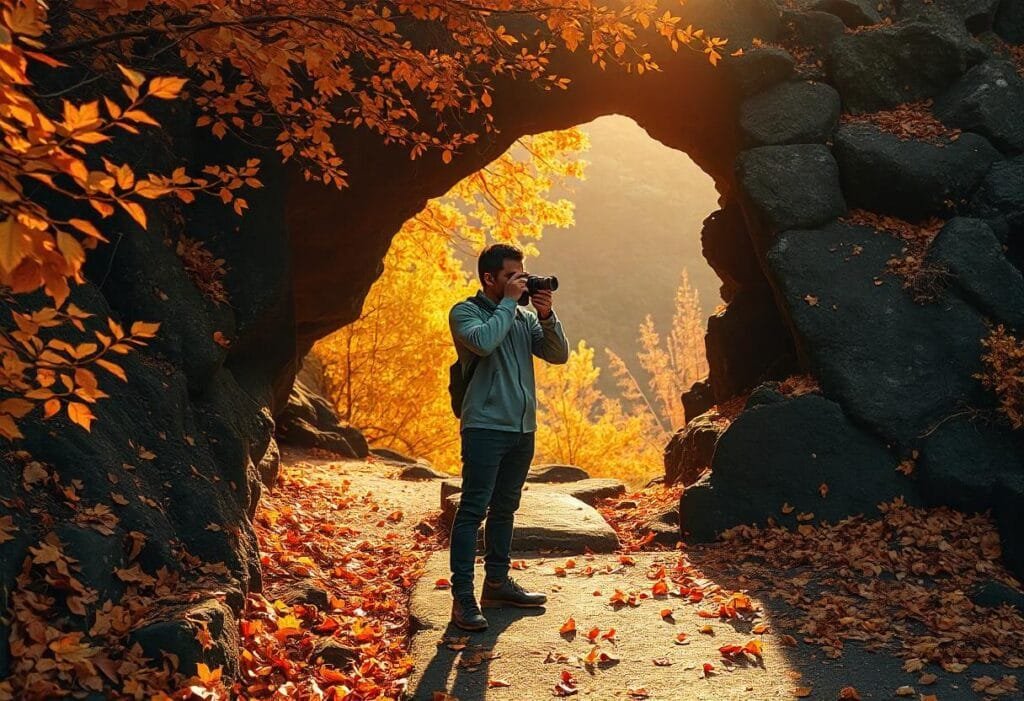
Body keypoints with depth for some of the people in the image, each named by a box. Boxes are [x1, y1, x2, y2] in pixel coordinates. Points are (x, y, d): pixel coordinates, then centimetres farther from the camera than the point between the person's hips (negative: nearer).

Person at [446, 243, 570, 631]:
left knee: (505, 508, 15)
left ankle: (497, 583, 26)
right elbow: (484, 342, -24)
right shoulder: (465, 312, -3)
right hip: (485, 426, -6)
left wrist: (547, 315, -7)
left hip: (522, 428, 7)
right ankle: (462, 597, -4)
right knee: (473, 510, -7)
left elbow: (558, 355, 6)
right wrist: (509, 302, -14)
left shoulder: (525, 316, 13)